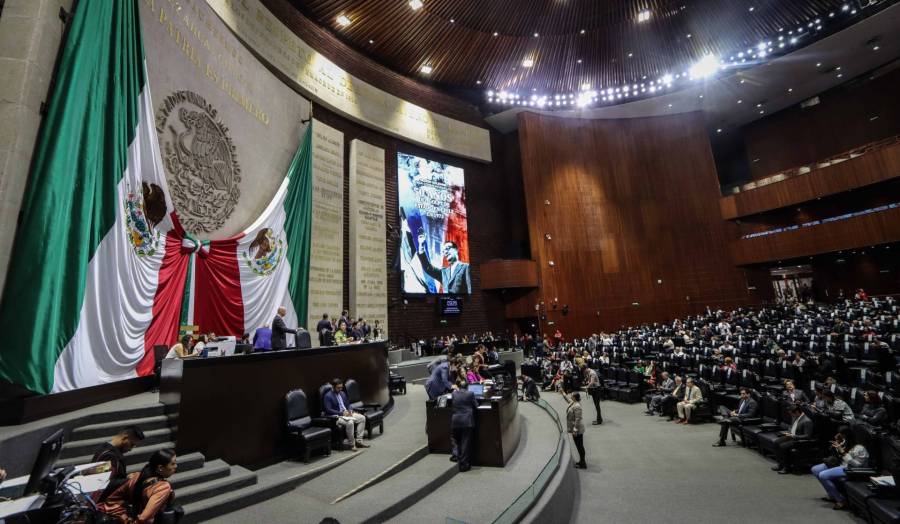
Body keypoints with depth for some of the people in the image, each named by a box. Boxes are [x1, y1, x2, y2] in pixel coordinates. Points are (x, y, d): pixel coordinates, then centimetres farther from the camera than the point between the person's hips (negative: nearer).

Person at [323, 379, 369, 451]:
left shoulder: (343, 393, 13)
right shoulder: (328, 396, -10)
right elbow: (328, 410, -18)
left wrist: (350, 411, -3)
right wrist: (341, 413, -21)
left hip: (346, 413, 8)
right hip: (336, 416, -8)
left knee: (362, 418, -9)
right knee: (350, 422, -35)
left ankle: (358, 441, -7)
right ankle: (351, 443, -16)